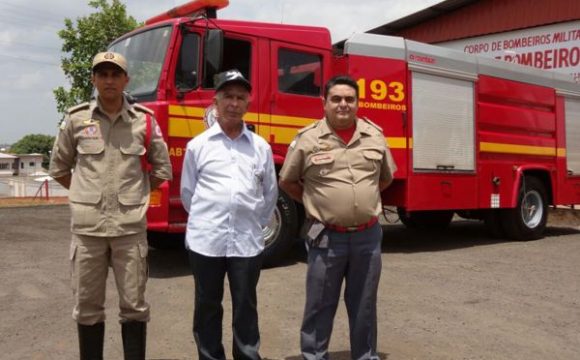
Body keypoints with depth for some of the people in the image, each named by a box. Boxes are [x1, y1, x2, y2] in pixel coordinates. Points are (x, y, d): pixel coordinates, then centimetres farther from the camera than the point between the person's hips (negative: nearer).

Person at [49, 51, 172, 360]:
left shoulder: (144, 121, 2)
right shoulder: (76, 119, 3)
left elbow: (162, 170, 11)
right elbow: (59, 167, 14)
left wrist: (133, 195, 8)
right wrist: (87, 195, 10)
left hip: (130, 226, 0)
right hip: (87, 226, 1)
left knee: (134, 305, 6)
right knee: (88, 306, 9)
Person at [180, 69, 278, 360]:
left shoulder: (261, 147, 7)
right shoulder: (197, 145, 4)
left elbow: (270, 194, 14)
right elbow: (187, 192, 10)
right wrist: (205, 221, 11)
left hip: (247, 241, 1)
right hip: (206, 240, 0)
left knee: (246, 308, 9)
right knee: (207, 306, 11)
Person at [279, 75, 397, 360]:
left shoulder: (374, 135, 4)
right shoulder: (308, 138, -5)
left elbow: (386, 177, 19)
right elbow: (287, 182, 6)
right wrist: (315, 202, 5)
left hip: (368, 236, 3)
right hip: (327, 238, -3)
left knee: (364, 305, 15)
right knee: (320, 305, 8)